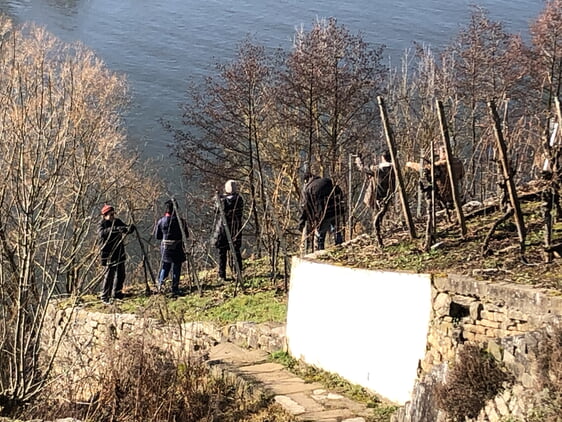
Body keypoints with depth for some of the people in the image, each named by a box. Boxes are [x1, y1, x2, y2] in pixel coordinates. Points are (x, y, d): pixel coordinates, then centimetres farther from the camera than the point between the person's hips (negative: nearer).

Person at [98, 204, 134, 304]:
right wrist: (116, 229, -42)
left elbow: (125, 228, 5)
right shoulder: (102, 224, -10)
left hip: (119, 253, 7)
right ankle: (104, 297, 1)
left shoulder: (117, 222, 7)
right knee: (109, 275, -8)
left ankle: (116, 294, 32)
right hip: (109, 254, -7)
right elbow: (102, 233, -30)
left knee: (120, 274, 15)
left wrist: (129, 228, -21)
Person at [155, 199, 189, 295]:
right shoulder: (180, 221, -11)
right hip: (177, 248, -2)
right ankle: (175, 289, 7)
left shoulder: (161, 221, -5)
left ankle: (161, 281, -3)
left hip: (165, 248, 2)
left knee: (165, 266, 19)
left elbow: (157, 236, 4)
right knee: (176, 268, 7)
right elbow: (186, 235, -3)